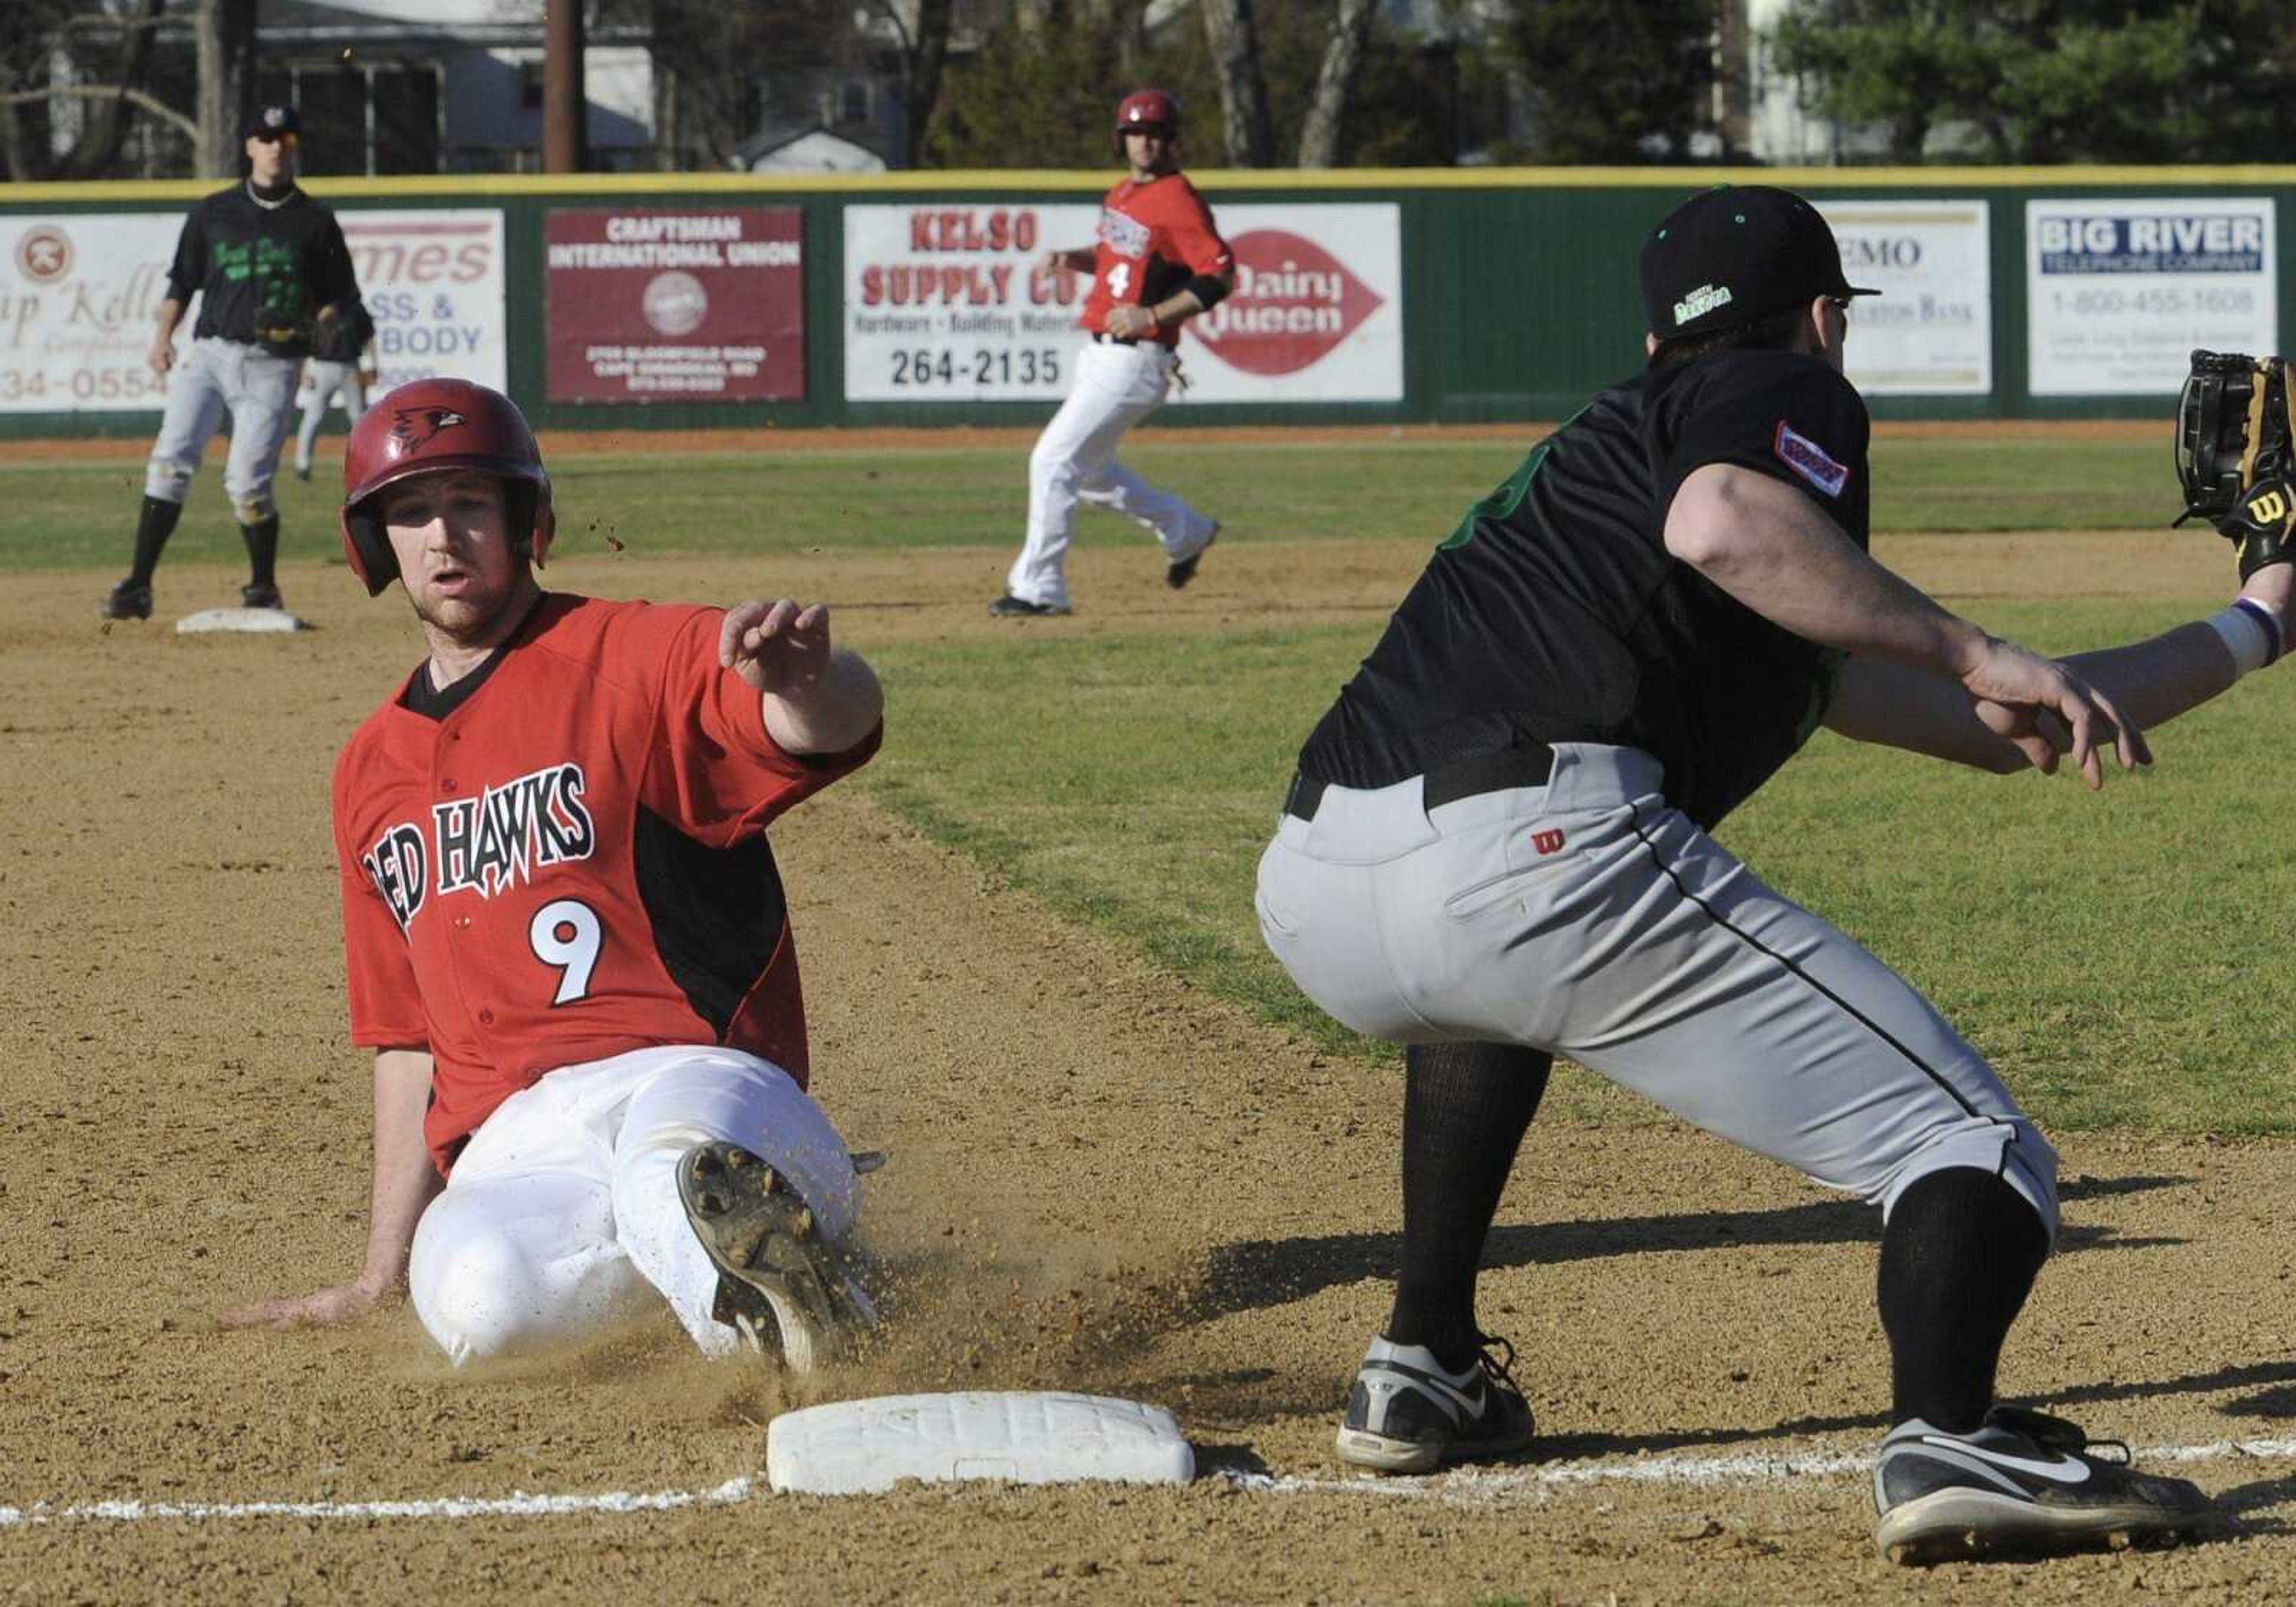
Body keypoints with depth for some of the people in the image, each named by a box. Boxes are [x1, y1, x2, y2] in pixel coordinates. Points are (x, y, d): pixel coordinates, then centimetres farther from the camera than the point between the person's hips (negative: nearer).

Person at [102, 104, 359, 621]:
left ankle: (264, 588, 10)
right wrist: (164, 335, 1)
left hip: (273, 364, -2)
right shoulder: (214, 212, 12)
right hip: (210, 351, 2)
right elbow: (182, 281, 15)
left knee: (247, 480, -9)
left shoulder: (314, 222, 7)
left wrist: (327, 327, -12)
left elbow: (336, 295, 9)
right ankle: (138, 585, -13)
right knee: (170, 461, -12)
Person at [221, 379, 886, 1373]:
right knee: (477, 1297, -34)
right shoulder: (372, 774, 24)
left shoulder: (630, 656, 4)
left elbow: (846, 719, -17)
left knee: (676, 1148, -45)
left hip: (690, 1075, -5)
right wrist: (382, 1277, 23)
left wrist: (802, 687, -43)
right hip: (510, 1152, 5)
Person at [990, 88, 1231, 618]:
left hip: (1135, 360, -10)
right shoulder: (1123, 194, 12)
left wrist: (1154, 315, -25)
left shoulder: (1177, 201, -14)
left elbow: (1220, 275, -21)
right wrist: (1071, 259, 8)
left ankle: (1039, 587, -7)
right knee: (1086, 469, 21)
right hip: (1100, 355, 10)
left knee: (1054, 459, -13)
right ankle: (1185, 530, 36)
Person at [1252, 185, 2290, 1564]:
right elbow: (1719, 521, -14)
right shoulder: (1789, 393, 15)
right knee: (1972, 1147, -5)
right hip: (1535, 848, -8)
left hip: (1310, 894, 8)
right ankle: (1948, 1439, -33)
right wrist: (1975, 652, -9)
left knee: (1487, 987, 45)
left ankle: (1424, 1373, 38)